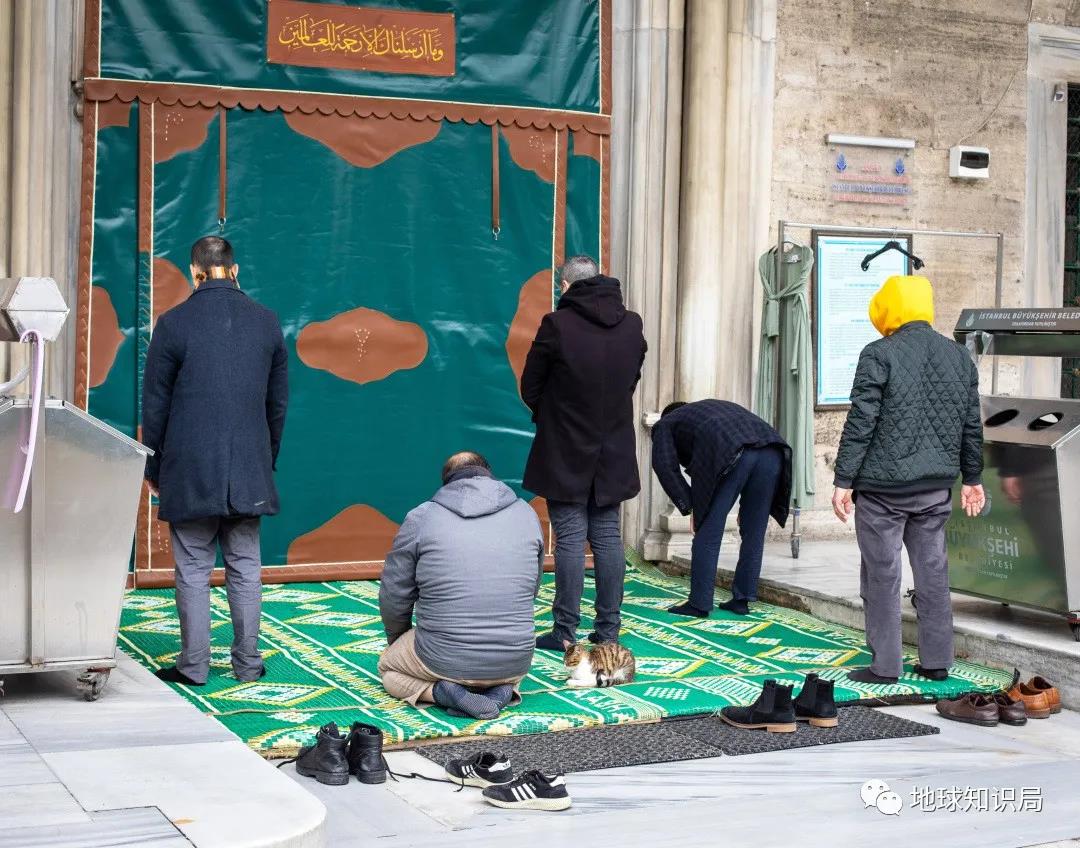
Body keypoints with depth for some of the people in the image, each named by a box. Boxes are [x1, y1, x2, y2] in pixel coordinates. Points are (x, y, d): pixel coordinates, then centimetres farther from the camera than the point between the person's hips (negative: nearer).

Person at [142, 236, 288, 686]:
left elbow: (155, 405, -1)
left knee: (193, 570, 3)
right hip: (248, 471, 3)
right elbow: (278, 401, 10)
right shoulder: (267, 321, 4)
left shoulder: (174, 323, -6)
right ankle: (247, 662, 14)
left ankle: (193, 665, 8)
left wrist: (153, 468, 9)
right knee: (245, 568, 10)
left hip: (188, 473, -3)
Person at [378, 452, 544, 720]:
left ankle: (441, 690, -3)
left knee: (388, 667, 28)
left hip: (444, 661, -3)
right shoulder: (527, 514, 5)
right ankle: (500, 689, 3)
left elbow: (394, 595, 2)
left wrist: (398, 642, 22)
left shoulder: (420, 518, -3)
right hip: (514, 663, 3)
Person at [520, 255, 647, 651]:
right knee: (608, 538, 9)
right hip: (614, 452, 4)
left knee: (569, 539, -1)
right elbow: (633, 380, 11)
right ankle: (608, 629, 12)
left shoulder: (557, 325, -14)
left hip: (565, 454, -4)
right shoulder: (632, 325, 2)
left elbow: (530, 387, -5)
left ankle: (565, 630, 1)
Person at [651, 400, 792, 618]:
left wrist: (690, 507, 14)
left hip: (731, 455, -5)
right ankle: (742, 599, 21)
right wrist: (745, 506, 32)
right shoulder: (718, 406, 44)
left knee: (708, 533, 5)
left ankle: (699, 604, 8)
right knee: (753, 533, 15)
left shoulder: (666, 423, 30)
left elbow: (665, 466, 12)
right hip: (771, 450, 6)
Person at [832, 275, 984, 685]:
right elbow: (972, 426, 13)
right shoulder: (959, 357, 9)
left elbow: (861, 422, -12)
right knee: (933, 572, 12)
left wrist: (844, 480, -8)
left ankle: (885, 666, 5)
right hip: (936, 488, 5)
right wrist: (972, 478, 23)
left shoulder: (879, 355, -9)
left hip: (883, 487, -5)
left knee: (882, 575, 2)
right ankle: (936, 662, 17)